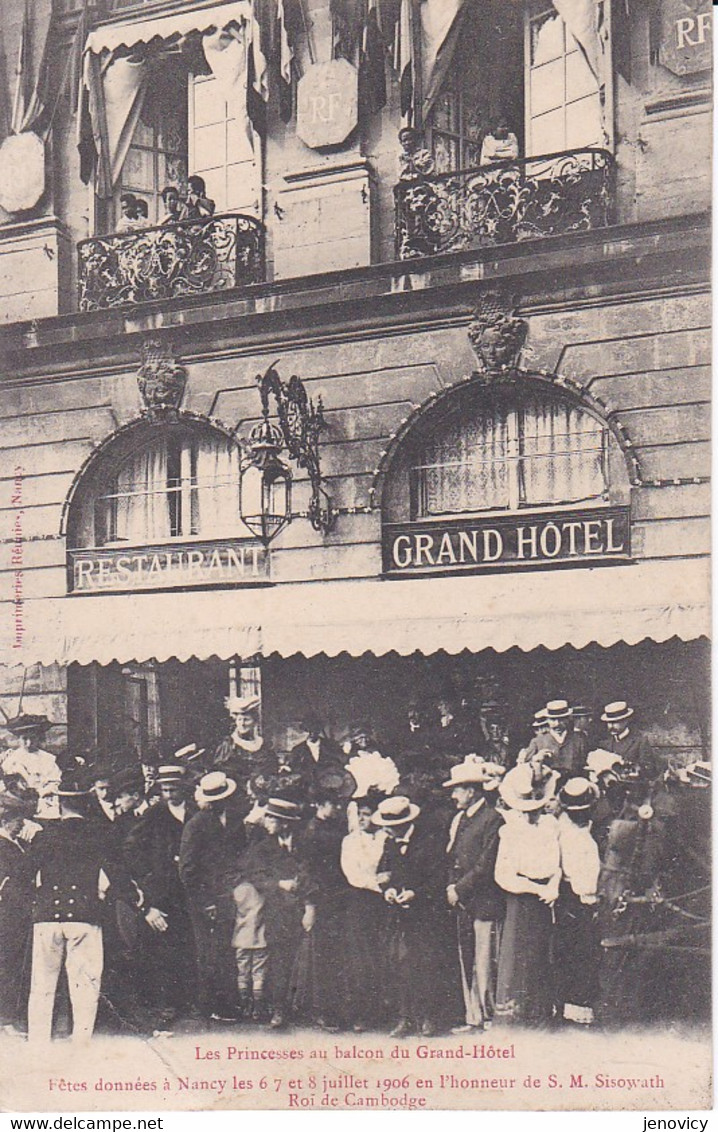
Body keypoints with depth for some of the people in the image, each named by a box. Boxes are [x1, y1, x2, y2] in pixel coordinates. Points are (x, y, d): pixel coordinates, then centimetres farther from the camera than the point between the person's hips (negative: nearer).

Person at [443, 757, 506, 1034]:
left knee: (485, 964, -6)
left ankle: (490, 1018, 2)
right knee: (466, 962, 10)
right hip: (463, 903, 8)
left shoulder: (492, 818, -10)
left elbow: (486, 865, -14)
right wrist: (451, 886, 4)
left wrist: (459, 889, -12)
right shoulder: (459, 819, 17)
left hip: (485, 903, -8)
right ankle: (474, 1017, 16)